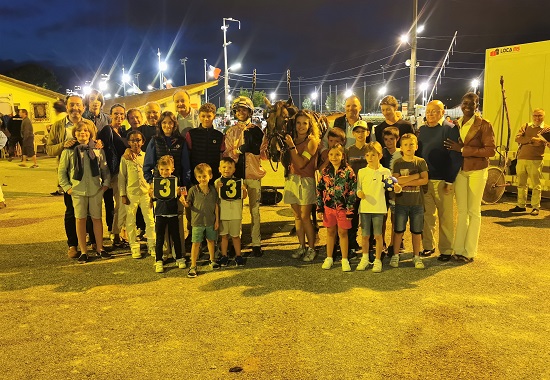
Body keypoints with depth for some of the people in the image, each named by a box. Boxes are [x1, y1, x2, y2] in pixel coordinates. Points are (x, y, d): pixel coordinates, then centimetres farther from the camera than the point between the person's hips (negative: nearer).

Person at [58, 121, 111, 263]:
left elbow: (105, 169, 9)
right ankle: (83, 251, 13)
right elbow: (61, 171, 4)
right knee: (80, 219, 4)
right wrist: (66, 187, -2)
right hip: (77, 190, -1)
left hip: (96, 190, 1)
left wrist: (106, 183, -1)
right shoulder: (69, 151, -1)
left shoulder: (97, 150, 2)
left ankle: (100, 248, 19)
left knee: (97, 218, 8)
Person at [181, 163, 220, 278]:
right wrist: (185, 204, -27)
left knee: (211, 240, 18)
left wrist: (217, 220, 4)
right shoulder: (193, 190, -9)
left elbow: (216, 205, 3)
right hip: (198, 221, -3)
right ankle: (193, 266, 8)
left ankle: (212, 260, 39)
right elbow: (189, 204, -2)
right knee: (196, 243, 0)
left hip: (211, 221, 3)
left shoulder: (213, 190, -3)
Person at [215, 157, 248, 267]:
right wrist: (217, 187, -22)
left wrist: (244, 189, -16)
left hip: (236, 213, 0)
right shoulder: (218, 182, -1)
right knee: (224, 235, 10)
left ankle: (238, 256, 22)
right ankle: (224, 256, 21)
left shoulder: (239, 181, 0)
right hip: (222, 213, 0)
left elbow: (243, 196, 2)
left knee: (236, 235, 9)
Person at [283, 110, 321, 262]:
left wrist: (292, 146, -16)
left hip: (305, 181, -6)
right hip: (291, 179, 6)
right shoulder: (293, 139, 11)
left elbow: (301, 163, -15)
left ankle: (311, 248, 6)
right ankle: (302, 246, 19)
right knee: (297, 216, 9)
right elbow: (287, 161, 11)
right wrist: (286, 147, 1)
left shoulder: (312, 141, -6)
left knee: (305, 217, -5)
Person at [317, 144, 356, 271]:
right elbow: (320, 190, 7)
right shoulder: (325, 171, 2)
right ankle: (329, 258, 25)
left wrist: (350, 210, -10)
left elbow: (352, 191, -7)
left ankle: (345, 260, 18)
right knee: (330, 232, 13)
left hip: (343, 207, -3)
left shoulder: (348, 171, -7)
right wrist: (319, 208, 4)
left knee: (343, 232, 6)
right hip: (328, 207, 3)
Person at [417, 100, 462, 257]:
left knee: (445, 216, 4)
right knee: (427, 215, 9)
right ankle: (428, 246, 21)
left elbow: (456, 157, -9)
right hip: (424, 179, 5)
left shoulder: (450, 129, -4)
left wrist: (450, 181, -14)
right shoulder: (423, 130, 14)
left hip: (442, 180, -5)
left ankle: (446, 249, 14)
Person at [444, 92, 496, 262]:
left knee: (473, 211, 4)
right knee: (461, 211, 9)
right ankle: (458, 249, 15)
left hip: (477, 171, -4)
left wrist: (463, 150, -19)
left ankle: (469, 251, 11)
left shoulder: (484, 125, -8)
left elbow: (491, 150, -15)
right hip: (459, 170, 4)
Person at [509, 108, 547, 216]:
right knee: (521, 184, 9)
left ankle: (535, 207, 6)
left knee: (536, 185, -2)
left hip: (535, 160, -3)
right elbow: (517, 138, -1)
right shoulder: (526, 126, 14)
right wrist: (531, 140, -14)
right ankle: (521, 205, 19)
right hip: (521, 159, 3)